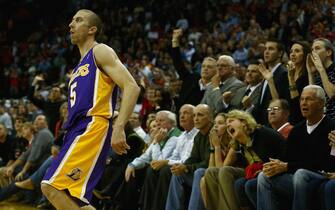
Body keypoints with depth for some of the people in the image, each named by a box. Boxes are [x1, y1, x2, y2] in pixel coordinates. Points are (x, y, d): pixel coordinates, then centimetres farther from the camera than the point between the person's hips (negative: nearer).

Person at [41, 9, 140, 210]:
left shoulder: (101, 52, 1)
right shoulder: (79, 68, 28)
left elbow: (132, 87, -12)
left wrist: (119, 128, -23)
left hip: (92, 129, -10)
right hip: (78, 131, 10)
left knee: (52, 186, -20)